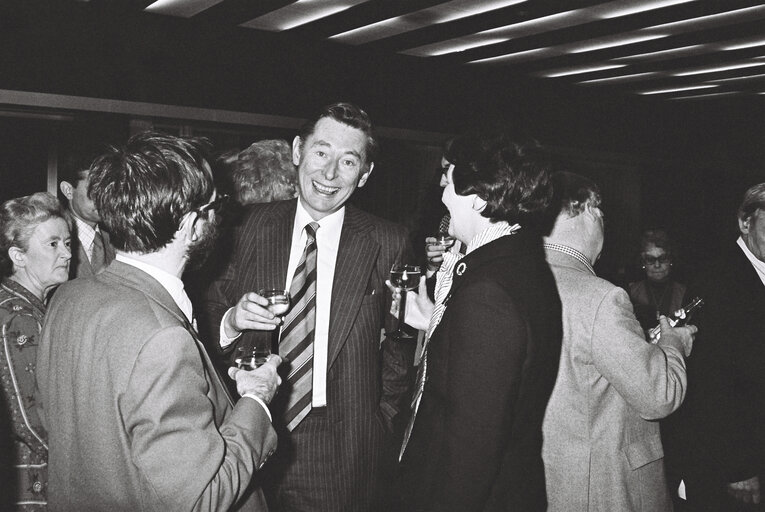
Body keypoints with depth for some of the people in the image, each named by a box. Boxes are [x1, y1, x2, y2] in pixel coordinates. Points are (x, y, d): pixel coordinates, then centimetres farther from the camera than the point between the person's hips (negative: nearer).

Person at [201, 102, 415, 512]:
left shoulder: (388, 244, -6)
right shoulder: (252, 226, -2)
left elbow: (398, 353, -1)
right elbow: (211, 315, 3)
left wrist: (380, 431, -4)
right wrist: (232, 321, -17)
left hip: (343, 451, -1)